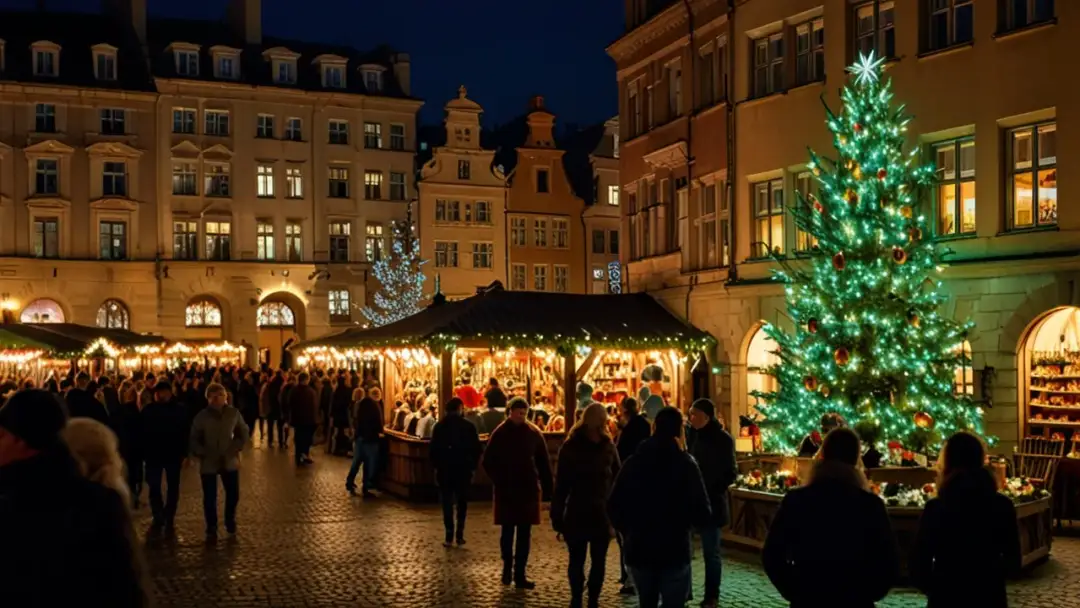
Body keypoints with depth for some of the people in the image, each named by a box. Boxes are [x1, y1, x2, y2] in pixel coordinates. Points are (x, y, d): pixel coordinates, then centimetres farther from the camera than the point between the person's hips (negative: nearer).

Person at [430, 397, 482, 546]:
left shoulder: (439, 426, -2)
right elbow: (477, 449, -5)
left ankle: (449, 535, -1)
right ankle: (460, 534, 8)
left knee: (447, 503, 5)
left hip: (445, 469, 0)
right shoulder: (468, 426, -5)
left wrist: (436, 466, 6)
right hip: (464, 469, 0)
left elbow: (433, 449, -2)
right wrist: (473, 466, 4)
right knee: (462, 502, 12)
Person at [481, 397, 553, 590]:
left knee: (524, 534, 3)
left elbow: (543, 463, 4)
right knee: (507, 532, 8)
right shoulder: (500, 434, -4)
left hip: (528, 490, 1)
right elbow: (488, 462, -2)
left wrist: (547, 487, -2)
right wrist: (500, 482, -11)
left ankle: (519, 574, 8)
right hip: (506, 491, -1)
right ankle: (507, 567, 26)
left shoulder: (533, 433, 0)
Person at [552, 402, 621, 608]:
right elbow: (561, 485, -5)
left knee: (599, 562, 9)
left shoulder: (608, 446, -1)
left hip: (603, 514, 2)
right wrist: (557, 518, -6)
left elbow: (617, 480, 1)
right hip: (577, 515, -2)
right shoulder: (571, 447, -6)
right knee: (577, 561, 8)